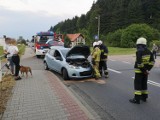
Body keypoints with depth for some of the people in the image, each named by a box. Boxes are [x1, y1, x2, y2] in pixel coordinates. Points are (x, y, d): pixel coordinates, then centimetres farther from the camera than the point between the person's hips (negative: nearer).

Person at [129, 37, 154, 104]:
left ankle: (137, 99, 2)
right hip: (145, 71, 8)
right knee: (144, 84, 17)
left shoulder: (139, 51, -18)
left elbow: (139, 63, -24)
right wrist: (147, 70, 3)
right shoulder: (148, 51, 6)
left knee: (137, 84, -1)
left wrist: (144, 70, -14)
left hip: (139, 71, -8)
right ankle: (144, 97, 28)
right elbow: (152, 62, 7)